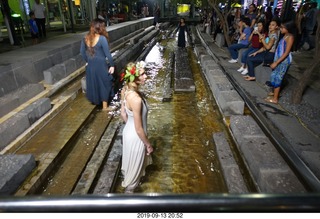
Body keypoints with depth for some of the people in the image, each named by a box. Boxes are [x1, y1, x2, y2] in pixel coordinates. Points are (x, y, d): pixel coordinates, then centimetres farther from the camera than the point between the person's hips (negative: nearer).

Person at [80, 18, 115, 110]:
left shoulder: (86, 38, -1)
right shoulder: (102, 38, -18)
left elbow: (82, 52, 7)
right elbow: (107, 54, -16)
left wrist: (88, 61, 19)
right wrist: (112, 65, -6)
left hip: (90, 65, 6)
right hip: (101, 65, -6)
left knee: (92, 83, 20)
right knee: (104, 84, 8)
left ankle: (95, 100, 39)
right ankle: (105, 106, 17)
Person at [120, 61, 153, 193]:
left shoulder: (125, 90, -9)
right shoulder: (136, 99, -36)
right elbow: (139, 129, -26)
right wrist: (148, 145, -12)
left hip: (128, 131, 8)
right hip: (136, 137, -8)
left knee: (131, 162, 34)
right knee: (135, 166, 20)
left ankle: (128, 179, 62)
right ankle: (129, 191, 46)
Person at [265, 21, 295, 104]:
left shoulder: (290, 37, -16)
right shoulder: (285, 36, 9)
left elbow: (286, 53, -19)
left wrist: (276, 62, -21)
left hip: (284, 60, -8)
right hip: (279, 59, 8)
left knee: (277, 78, -3)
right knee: (274, 76, 16)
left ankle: (275, 98, 5)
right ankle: (275, 92, 33)